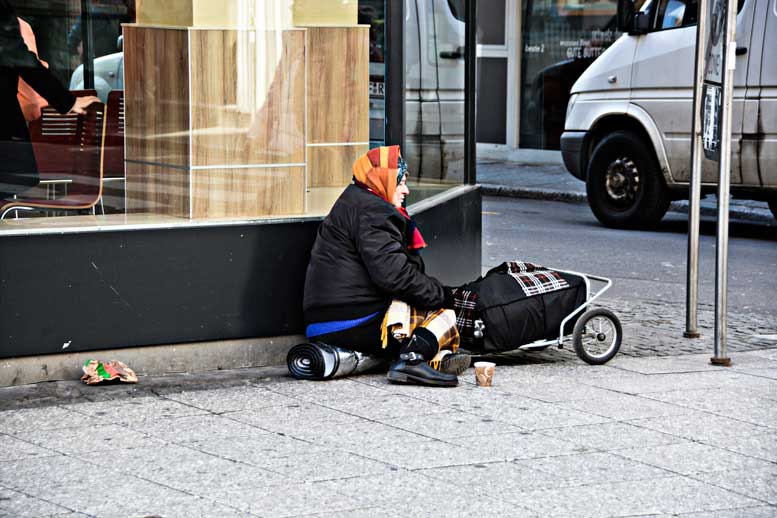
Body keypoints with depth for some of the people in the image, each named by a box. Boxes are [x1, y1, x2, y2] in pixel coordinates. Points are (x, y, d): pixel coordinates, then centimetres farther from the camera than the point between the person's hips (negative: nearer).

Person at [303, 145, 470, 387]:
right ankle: (411, 358, -30)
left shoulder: (351, 203, 26)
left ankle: (439, 357, -8)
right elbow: (390, 272, -21)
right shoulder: (371, 211, -9)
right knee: (442, 313, -5)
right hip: (357, 326, -10)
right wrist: (439, 293, -10)